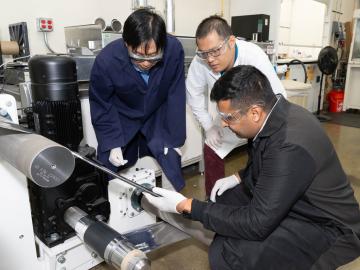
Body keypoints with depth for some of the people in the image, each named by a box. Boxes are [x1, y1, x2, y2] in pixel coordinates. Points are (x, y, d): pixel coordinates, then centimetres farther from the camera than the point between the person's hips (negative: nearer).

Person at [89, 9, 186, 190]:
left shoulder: (174, 50, -29)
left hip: (158, 115, 1)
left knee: (170, 161, -6)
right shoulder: (106, 60, -30)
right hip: (120, 118, 0)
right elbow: (100, 105, -12)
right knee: (110, 167, 0)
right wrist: (112, 143, -16)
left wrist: (174, 139, -12)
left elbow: (176, 97, -17)